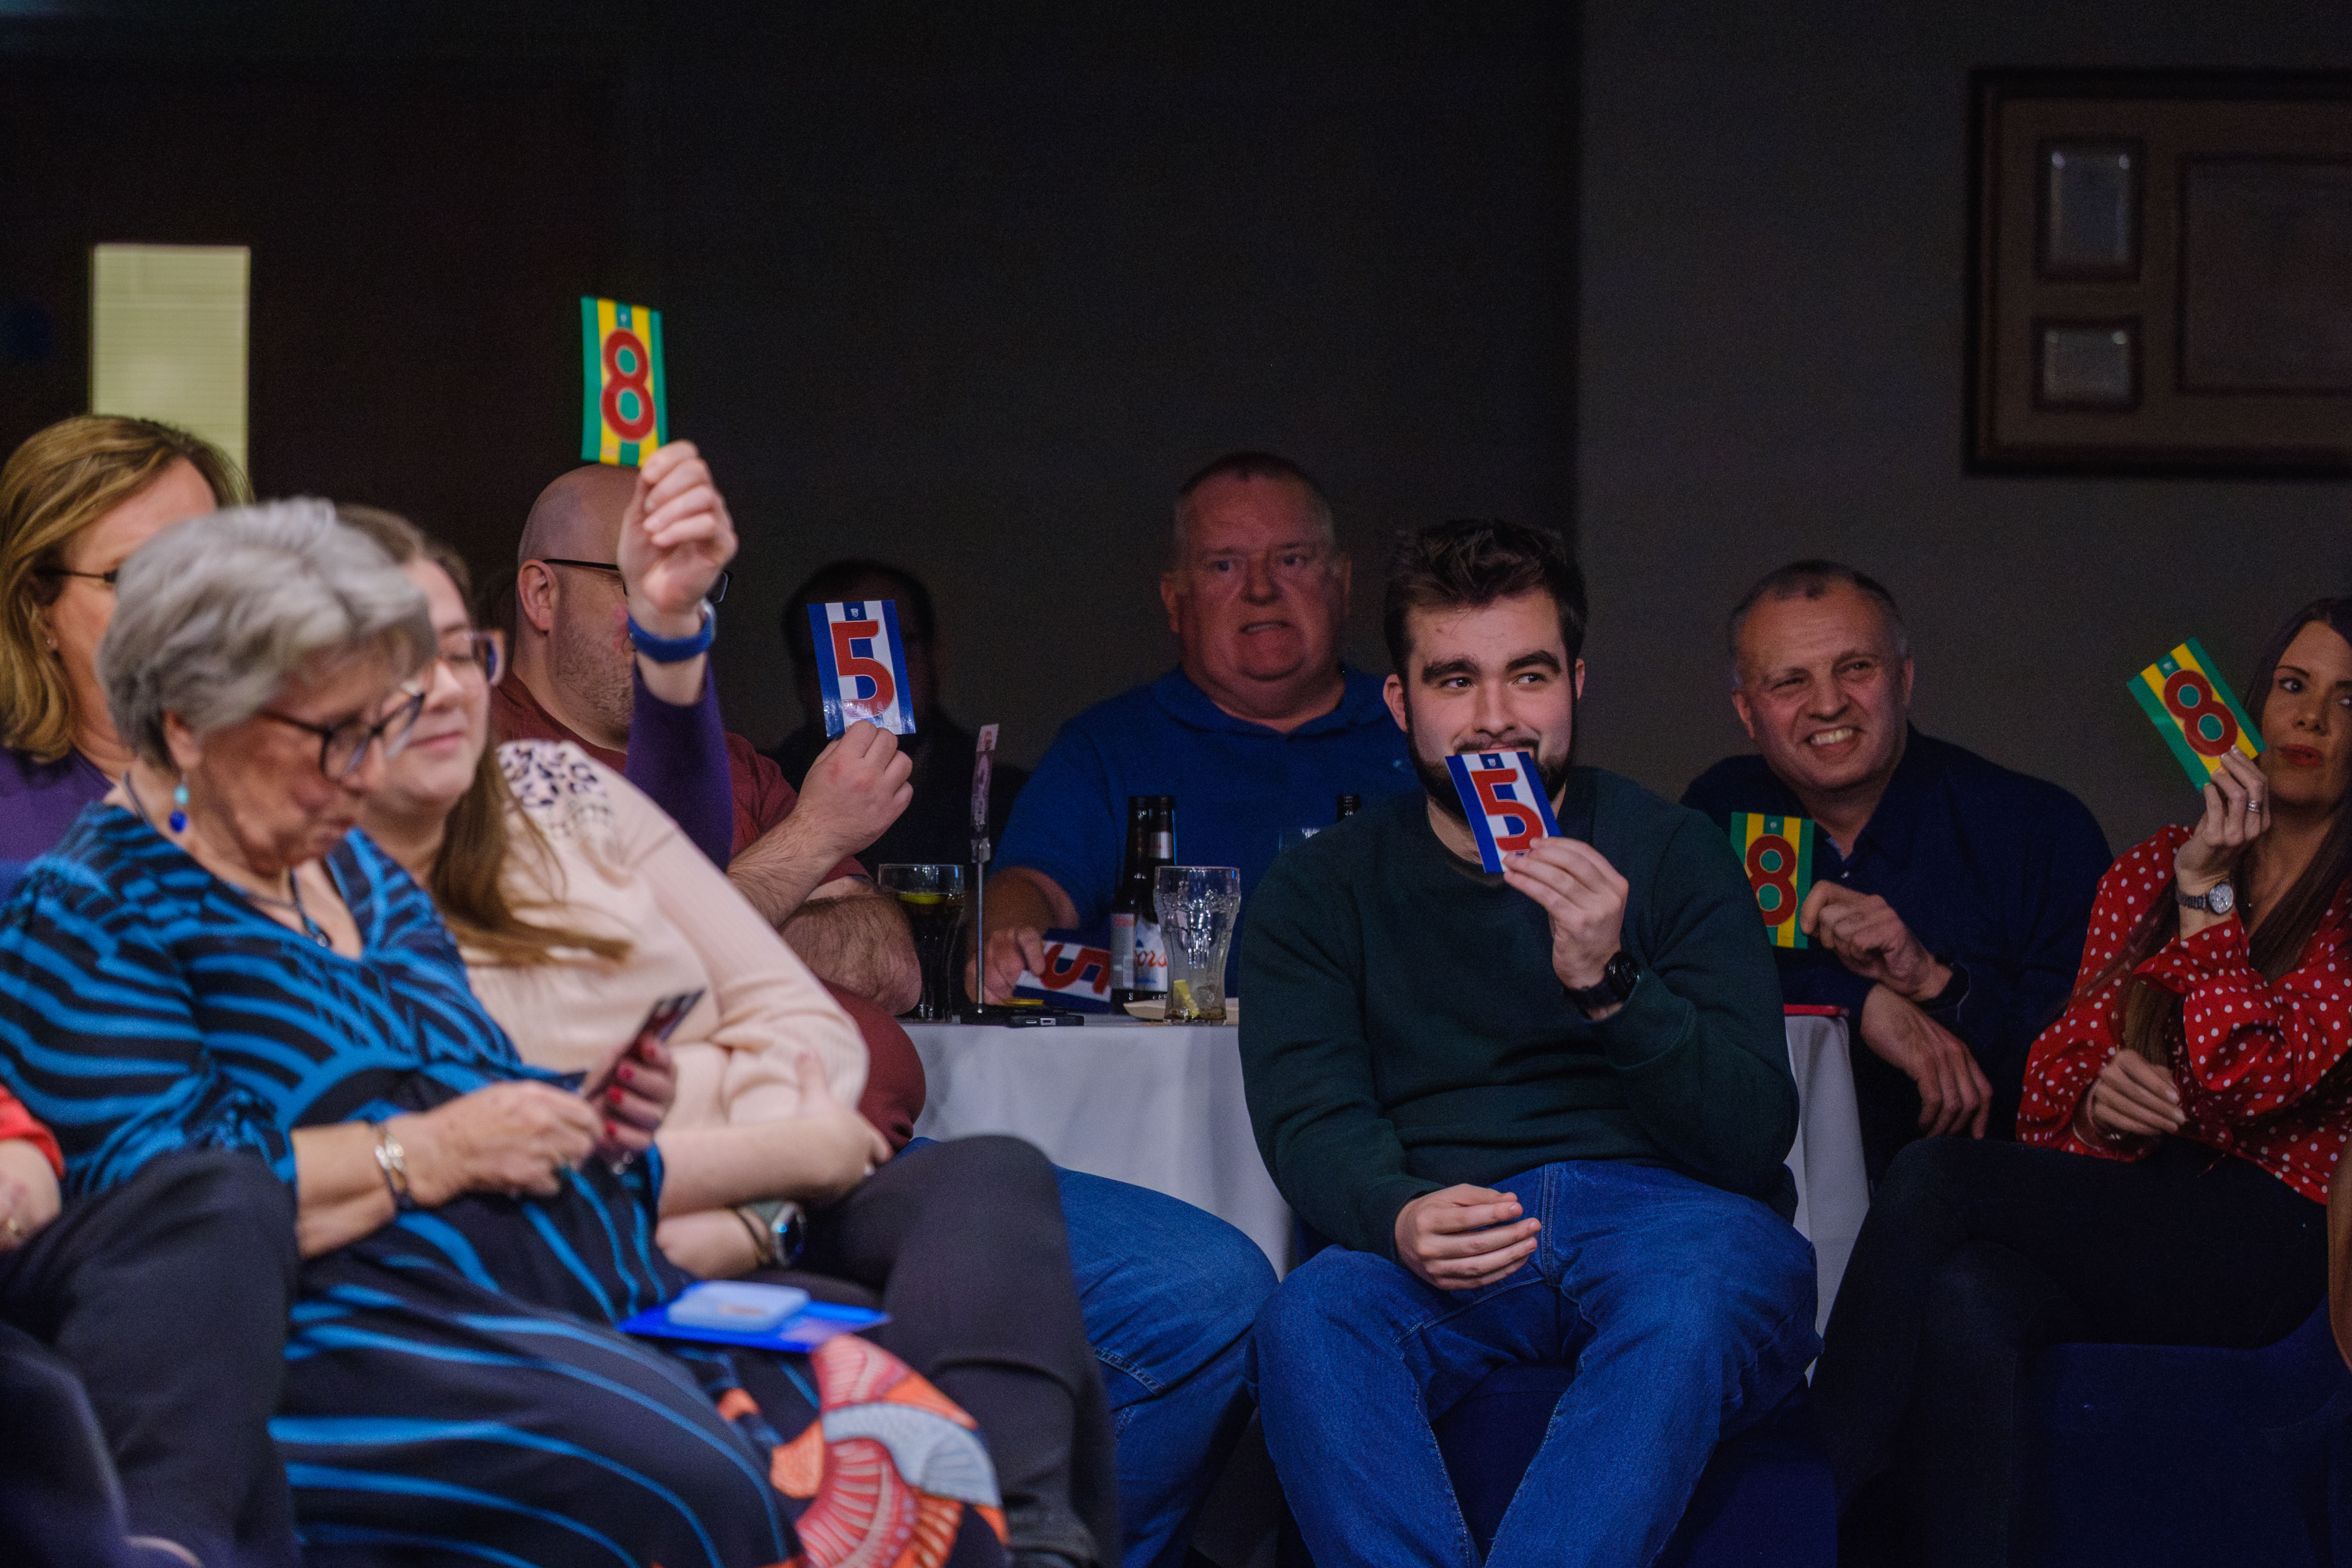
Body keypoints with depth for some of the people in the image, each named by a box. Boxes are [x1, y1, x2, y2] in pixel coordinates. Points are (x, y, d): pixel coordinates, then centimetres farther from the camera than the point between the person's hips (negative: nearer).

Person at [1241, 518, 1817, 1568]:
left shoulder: (1669, 854, 10)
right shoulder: (1321, 890, 15)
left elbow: (1752, 1135, 1)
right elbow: (1310, 1118, 0)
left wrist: (1610, 986, -17)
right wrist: (1401, 1217, -24)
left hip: (1663, 1214, -1)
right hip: (1438, 1238, 1)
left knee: (1693, 1304, -37)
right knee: (1309, 1319, -32)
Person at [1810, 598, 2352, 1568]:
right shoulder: (2148, 872, 20)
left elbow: (2257, 1084, -9)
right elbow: (2057, 1067, 16)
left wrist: (2207, 897, -11)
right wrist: (2095, 1095, -7)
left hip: (2270, 1245, -5)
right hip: (2110, 1224, 5)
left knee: (1935, 1178, -28)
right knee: (1968, 1305, -32)